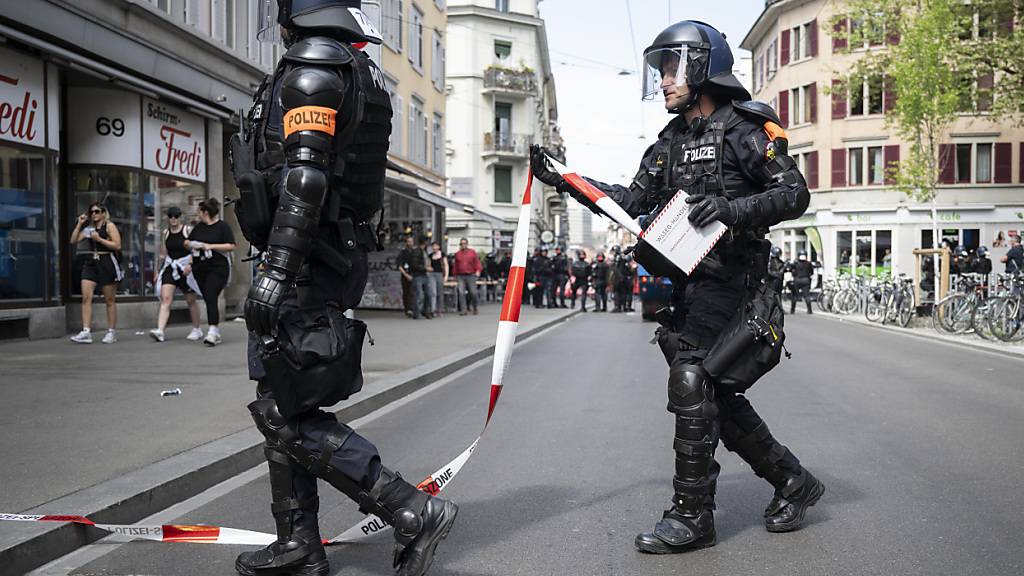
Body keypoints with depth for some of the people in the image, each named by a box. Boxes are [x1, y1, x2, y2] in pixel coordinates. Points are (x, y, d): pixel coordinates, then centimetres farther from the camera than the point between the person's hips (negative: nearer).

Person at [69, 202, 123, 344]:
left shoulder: (109, 226, -3)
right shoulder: (89, 228, 15)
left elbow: (117, 245, -12)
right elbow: (73, 241, 11)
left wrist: (99, 239, -16)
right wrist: (79, 224, 4)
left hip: (107, 264, -6)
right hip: (91, 263, 6)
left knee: (110, 300, 3)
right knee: (86, 297, -7)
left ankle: (111, 332, 11)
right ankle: (86, 332, -9)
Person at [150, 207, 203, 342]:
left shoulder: (188, 230, -3)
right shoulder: (165, 233, 11)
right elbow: (163, 253, 18)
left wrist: (190, 264, -23)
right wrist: (158, 271, 15)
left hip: (185, 268, -3)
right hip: (170, 267, 3)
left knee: (191, 301, 9)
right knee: (165, 298, -13)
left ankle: (196, 330, 24)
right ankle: (159, 331, -22)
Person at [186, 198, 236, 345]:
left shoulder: (223, 226, -5)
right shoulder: (199, 227, 14)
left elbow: (231, 246, -11)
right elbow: (186, 242, 23)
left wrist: (211, 246, -16)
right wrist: (191, 244, -1)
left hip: (217, 268, -7)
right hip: (200, 269, 7)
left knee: (211, 298, -18)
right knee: (208, 299, 9)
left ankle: (212, 332, -21)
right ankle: (217, 333, 18)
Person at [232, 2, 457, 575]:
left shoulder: (311, 68, -10)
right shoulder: (360, 72, 21)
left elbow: (305, 177, -23)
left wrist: (275, 271, -27)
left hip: (306, 263, -10)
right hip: (340, 257, 10)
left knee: (287, 417, -8)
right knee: (280, 407, 15)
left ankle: (415, 513, -7)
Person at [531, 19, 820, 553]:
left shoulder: (744, 129, -5)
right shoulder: (669, 143, 18)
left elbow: (795, 194, -9)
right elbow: (629, 201, 15)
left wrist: (732, 208, -24)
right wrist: (564, 180, 7)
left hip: (728, 278, -8)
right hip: (689, 283, 8)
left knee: (690, 379, -16)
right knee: (717, 394, 10)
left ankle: (692, 514, -6)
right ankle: (793, 483, 27)